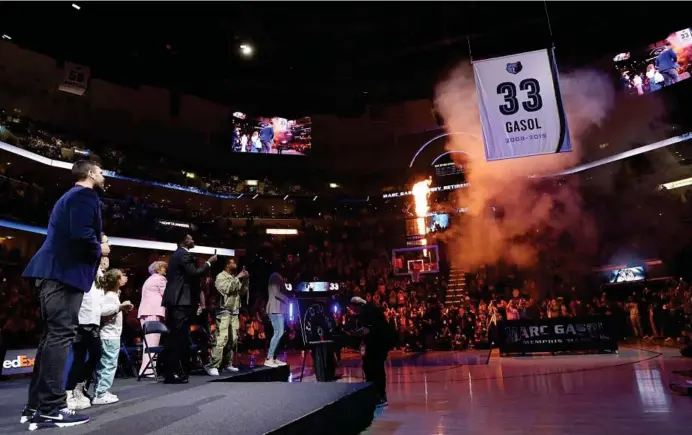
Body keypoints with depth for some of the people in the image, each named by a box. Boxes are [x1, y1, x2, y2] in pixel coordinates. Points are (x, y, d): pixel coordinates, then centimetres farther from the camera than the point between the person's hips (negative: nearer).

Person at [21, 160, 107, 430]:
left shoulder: (70, 196, 23)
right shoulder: (85, 195, -8)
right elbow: (82, 235, -22)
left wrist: (95, 248, 17)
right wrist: (100, 249, -5)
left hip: (53, 270, 10)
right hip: (65, 271, -10)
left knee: (52, 336, 12)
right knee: (61, 336, -9)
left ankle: (36, 406, 18)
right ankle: (51, 409, -6)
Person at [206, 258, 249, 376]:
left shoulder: (235, 278, 17)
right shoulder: (221, 276, -4)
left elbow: (243, 292, 16)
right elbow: (226, 289, -20)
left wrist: (245, 280, 3)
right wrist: (237, 278, -16)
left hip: (234, 312, 8)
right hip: (224, 312, -8)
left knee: (233, 339, 9)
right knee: (221, 339, -15)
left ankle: (227, 364, 17)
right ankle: (213, 366, -13)